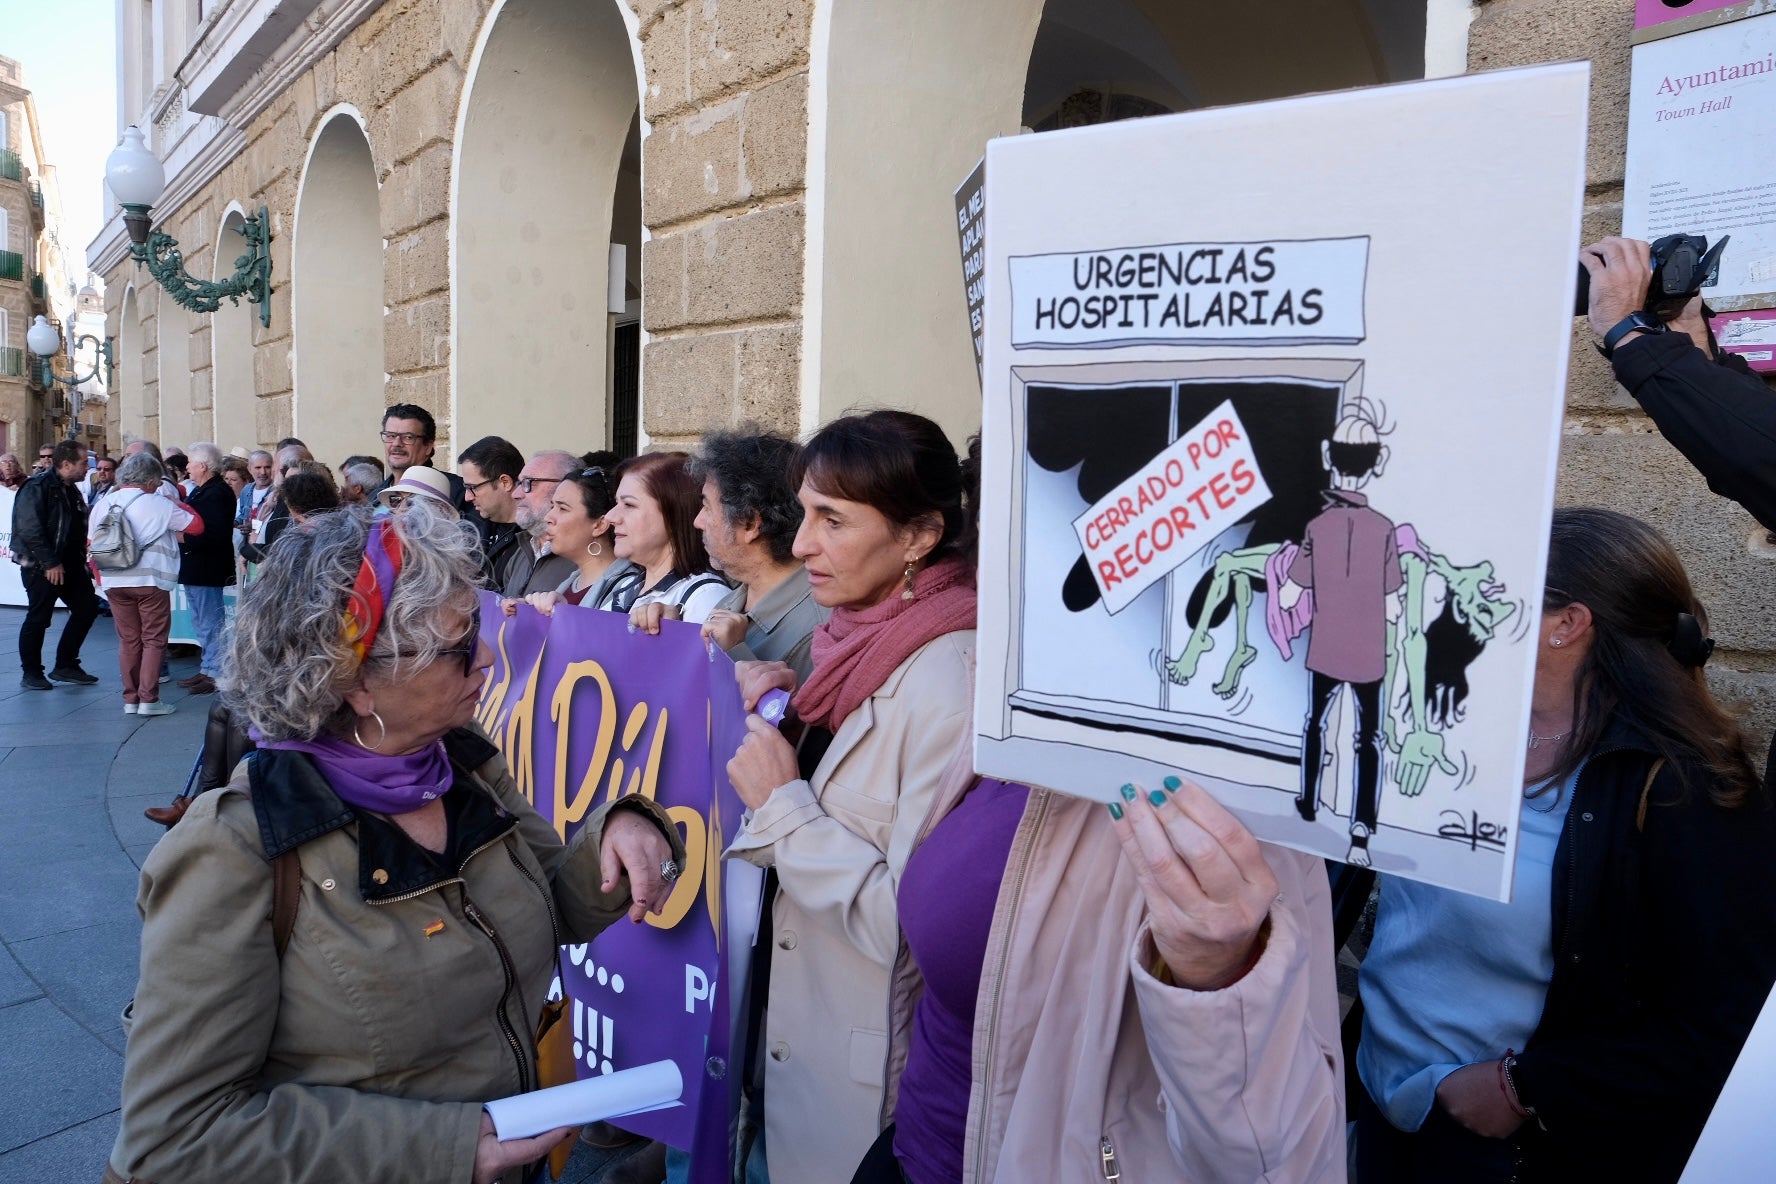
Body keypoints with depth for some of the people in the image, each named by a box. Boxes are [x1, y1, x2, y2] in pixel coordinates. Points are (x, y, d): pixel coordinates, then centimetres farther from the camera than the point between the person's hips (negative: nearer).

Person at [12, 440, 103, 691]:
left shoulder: (71, 490, 14)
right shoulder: (37, 487, -13)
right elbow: (30, 529, -20)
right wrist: (50, 563, -21)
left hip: (69, 564, 8)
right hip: (41, 566, -8)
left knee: (87, 607, 7)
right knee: (38, 618, 0)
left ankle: (65, 666, 17)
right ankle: (31, 673, 12)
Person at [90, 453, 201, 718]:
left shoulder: (102, 504, 7)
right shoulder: (160, 505, -7)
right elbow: (197, 526, -4)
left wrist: (102, 575, 19)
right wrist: (178, 504, 11)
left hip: (115, 583, 5)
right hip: (150, 581, -5)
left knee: (128, 640, 12)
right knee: (154, 640, 3)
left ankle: (130, 699, 13)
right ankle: (148, 699, -2)